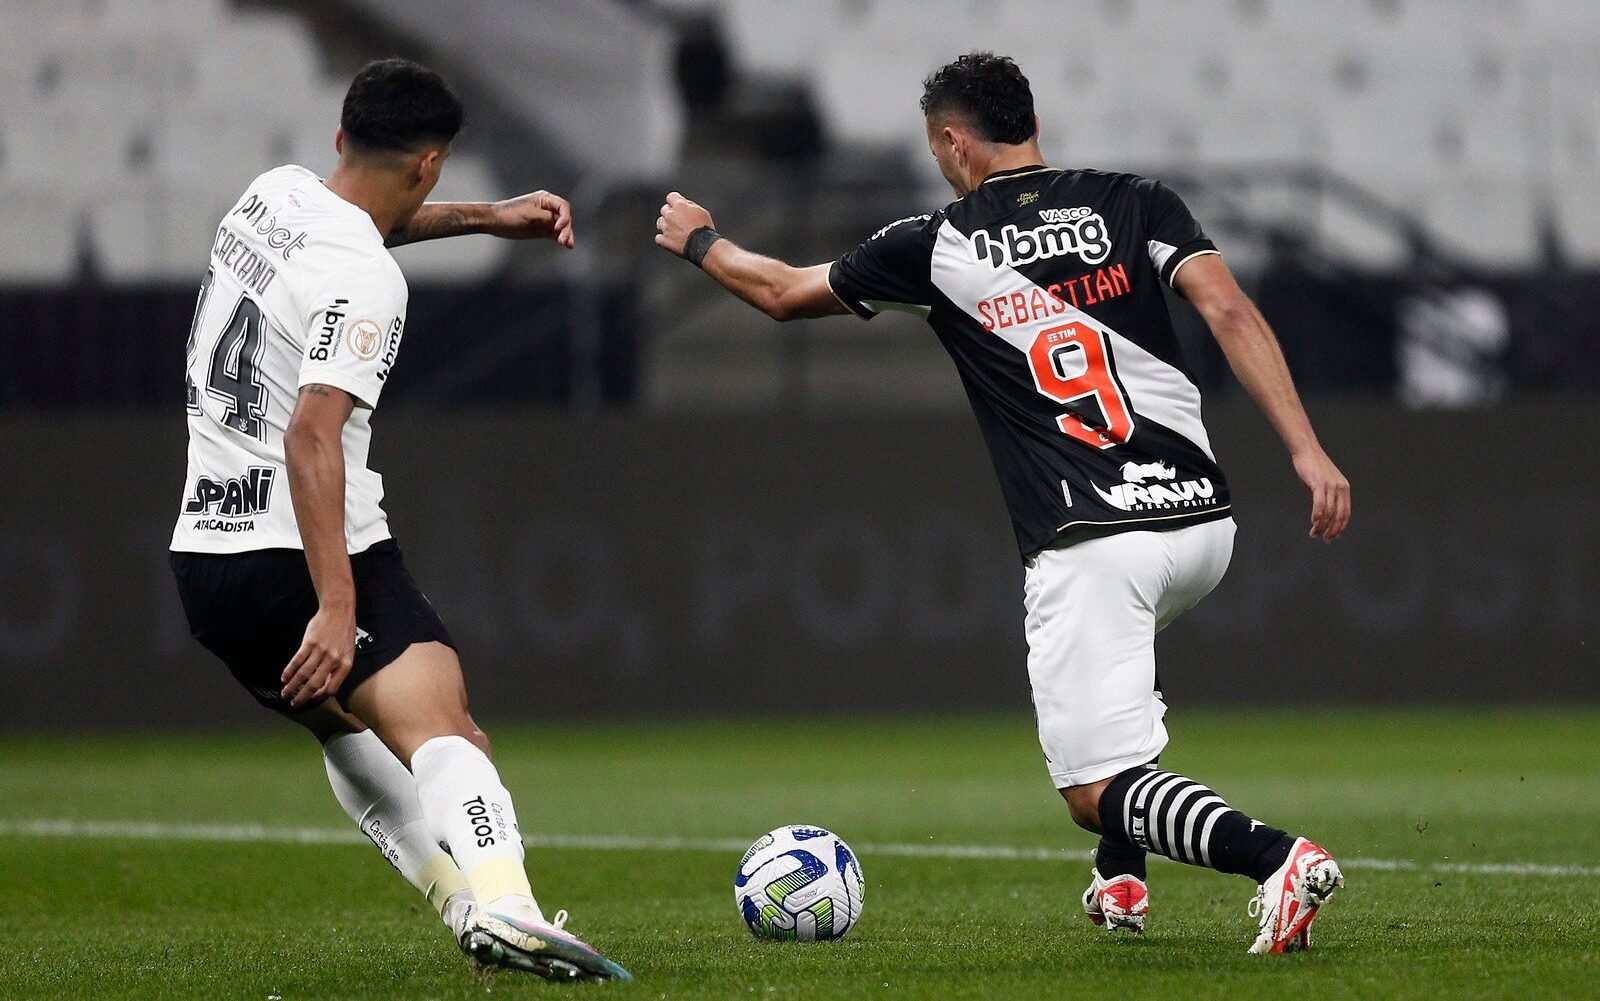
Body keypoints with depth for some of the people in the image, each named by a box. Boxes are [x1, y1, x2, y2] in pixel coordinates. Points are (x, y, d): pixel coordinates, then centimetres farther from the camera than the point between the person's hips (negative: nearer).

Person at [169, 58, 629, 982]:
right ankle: (506, 907, -47)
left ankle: (470, 905, 10)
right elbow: (313, 436, -26)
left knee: (348, 727, 25)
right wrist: (337, 608, -30)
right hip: (308, 553, -9)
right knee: (442, 729, -22)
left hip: (205, 553, 9)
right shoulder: (364, 280, -15)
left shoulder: (273, 196, 10)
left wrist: (485, 218, 32)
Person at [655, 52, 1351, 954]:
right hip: (1204, 523, 5)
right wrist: (1306, 448, -10)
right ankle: (1122, 881, 33)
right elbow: (1229, 312, -6)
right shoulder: (1134, 203, 9)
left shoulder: (939, 246, 5)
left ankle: (1274, 856, -29)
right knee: (1112, 658, 37)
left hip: (1089, 548, -5)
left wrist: (700, 242, 40)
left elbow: (785, 293, 20)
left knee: (1095, 792, -3)